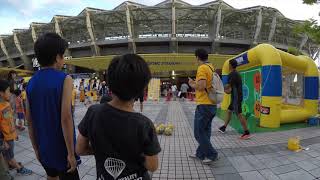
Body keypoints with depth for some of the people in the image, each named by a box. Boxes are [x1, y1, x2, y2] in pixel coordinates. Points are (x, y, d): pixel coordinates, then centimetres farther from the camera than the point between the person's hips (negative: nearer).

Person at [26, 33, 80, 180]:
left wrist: (36, 148, 15)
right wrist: (71, 153, -17)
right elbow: (66, 119, -24)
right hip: (61, 148, -6)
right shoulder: (64, 79, -18)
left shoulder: (31, 83, 0)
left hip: (43, 148, 6)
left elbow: (29, 121, 5)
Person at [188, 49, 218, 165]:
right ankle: (201, 153, 28)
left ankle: (212, 154, 12)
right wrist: (195, 83, 16)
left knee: (199, 133, 3)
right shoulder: (211, 67, 13)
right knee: (205, 131, 16)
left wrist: (192, 84, -6)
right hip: (212, 105, 9)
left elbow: (201, 86, -25)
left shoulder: (202, 68, -14)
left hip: (204, 105, -9)